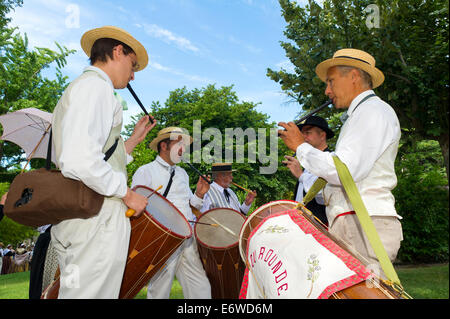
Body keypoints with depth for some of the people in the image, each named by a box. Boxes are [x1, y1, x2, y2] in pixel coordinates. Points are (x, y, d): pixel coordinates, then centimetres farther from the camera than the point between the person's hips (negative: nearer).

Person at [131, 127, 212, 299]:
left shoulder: (182, 173, 20)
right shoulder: (145, 172, 0)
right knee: (159, 292, 2)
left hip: (189, 239, 6)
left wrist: (198, 195, 5)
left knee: (202, 291, 4)